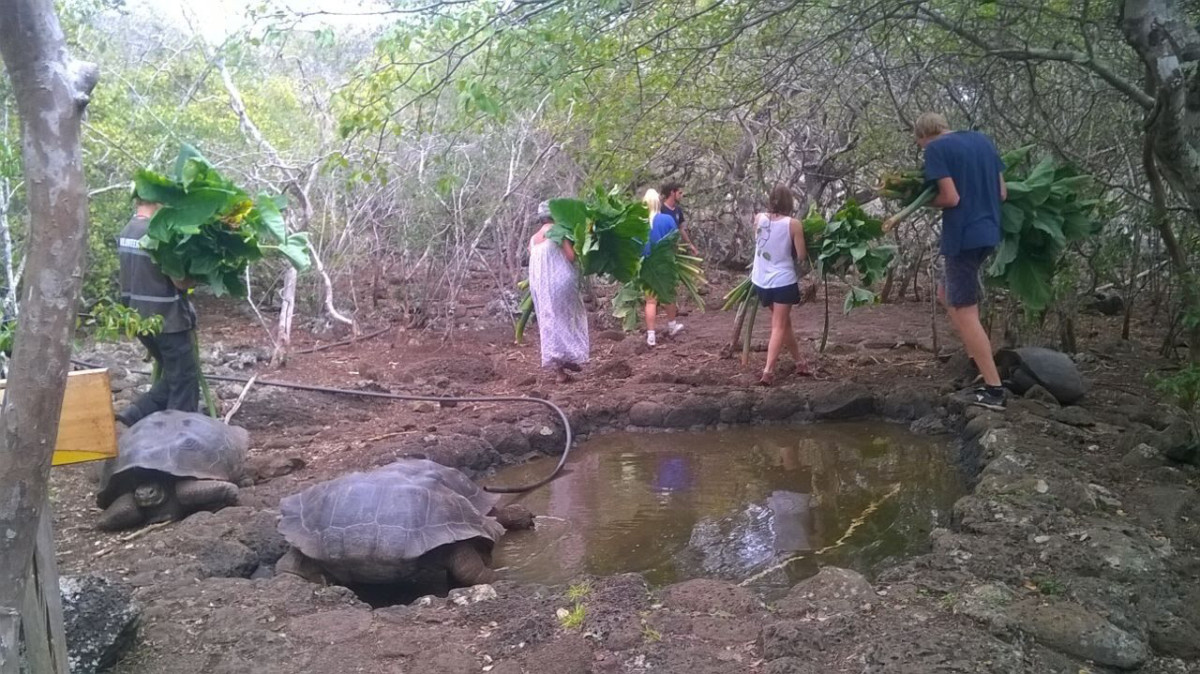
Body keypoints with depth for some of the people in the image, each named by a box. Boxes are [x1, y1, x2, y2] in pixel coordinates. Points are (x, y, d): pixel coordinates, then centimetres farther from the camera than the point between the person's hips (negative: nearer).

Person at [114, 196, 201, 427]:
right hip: (166, 319, -8)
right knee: (185, 379, 3)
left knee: (172, 375, 20)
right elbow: (180, 281, -18)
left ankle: (135, 414, 12)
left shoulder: (125, 233, 7)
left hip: (139, 318, 8)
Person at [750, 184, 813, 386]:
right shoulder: (793, 224, -12)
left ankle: (800, 362, 32)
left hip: (761, 281, 5)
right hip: (783, 281, -5)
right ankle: (768, 370, -9)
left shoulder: (758, 219, -1)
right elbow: (801, 255, -9)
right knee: (779, 327, 1)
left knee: (784, 322, 20)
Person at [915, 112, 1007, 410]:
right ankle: (979, 360, 19)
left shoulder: (936, 149, -9)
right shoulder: (983, 140, 13)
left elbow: (951, 197, -16)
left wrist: (927, 201, 3)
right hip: (988, 231, 8)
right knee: (947, 293, 23)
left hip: (962, 235, -8)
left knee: (965, 312, -2)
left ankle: (994, 389, -2)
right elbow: (1002, 192, 13)